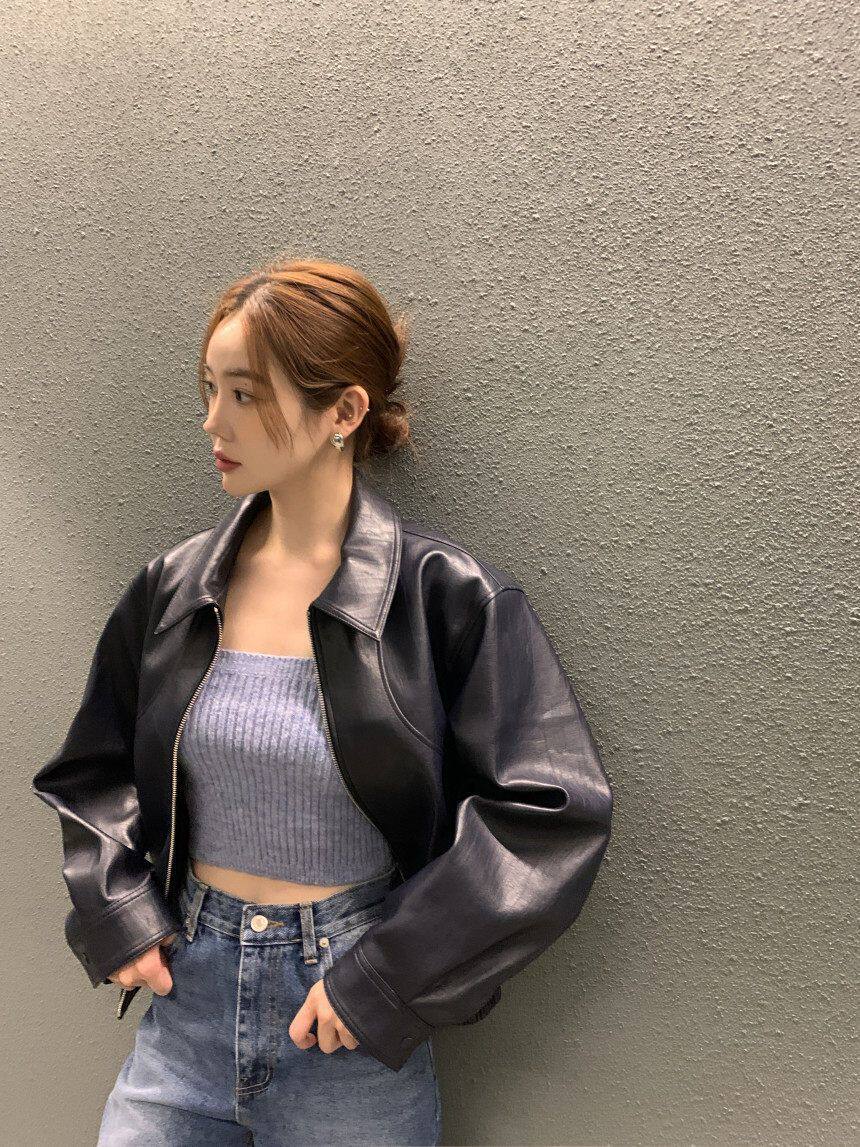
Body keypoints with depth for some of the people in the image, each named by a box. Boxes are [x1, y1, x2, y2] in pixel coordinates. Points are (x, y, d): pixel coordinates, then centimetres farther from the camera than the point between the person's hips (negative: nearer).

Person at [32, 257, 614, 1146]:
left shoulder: (447, 598, -16)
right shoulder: (174, 588, -1)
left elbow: (550, 815, -16)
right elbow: (92, 769, 12)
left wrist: (385, 978, -15)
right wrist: (116, 917, 0)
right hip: (190, 988, 4)